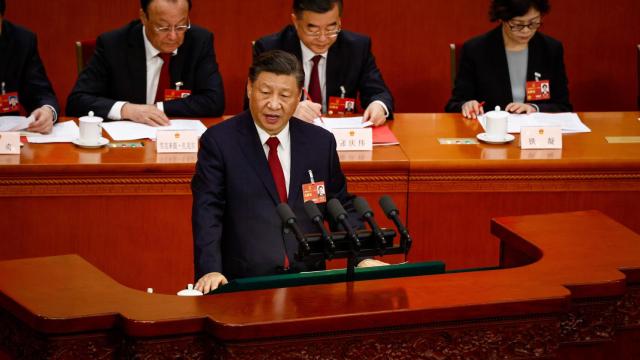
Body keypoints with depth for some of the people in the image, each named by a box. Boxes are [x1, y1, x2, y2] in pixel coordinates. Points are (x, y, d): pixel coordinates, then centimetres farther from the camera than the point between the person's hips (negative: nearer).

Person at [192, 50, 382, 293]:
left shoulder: (321, 142, 10)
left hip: (308, 280, 3)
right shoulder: (219, 141, 1)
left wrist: (364, 258, 3)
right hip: (243, 283, -3)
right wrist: (211, 271, -21)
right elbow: (207, 213, -6)